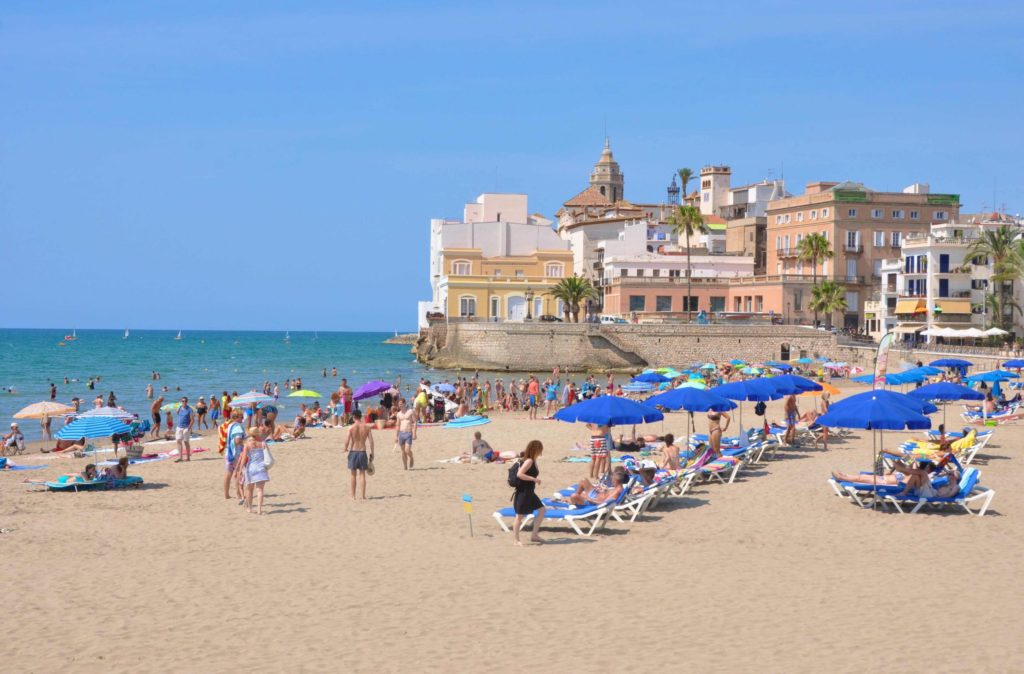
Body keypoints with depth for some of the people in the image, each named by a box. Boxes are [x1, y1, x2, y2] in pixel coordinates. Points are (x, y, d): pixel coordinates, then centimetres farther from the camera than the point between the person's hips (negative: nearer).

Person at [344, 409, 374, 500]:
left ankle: (353, 496, 12)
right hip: (362, 452, 2)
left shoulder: (351, 428, -9)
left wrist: (346, 448, 9)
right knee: (362, 474, 7)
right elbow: (371, 441, -3)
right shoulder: (367, 427, -1)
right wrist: (372, 453, 6)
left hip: (353, 452, -2)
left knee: (353, 475, 8)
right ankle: (363, 496, 5)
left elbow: (347, 441, -12)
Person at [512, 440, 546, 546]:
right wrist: (534, 479, -24)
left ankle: (534, 536, 18)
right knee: (520, 515, -2)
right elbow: (519, 474, -28)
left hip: (529, 492, 10)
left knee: (541, 510, 12)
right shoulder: (529, 461, -18)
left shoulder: (533, 461, 10)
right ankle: (515, 540, 6)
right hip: (522, 492, -10)